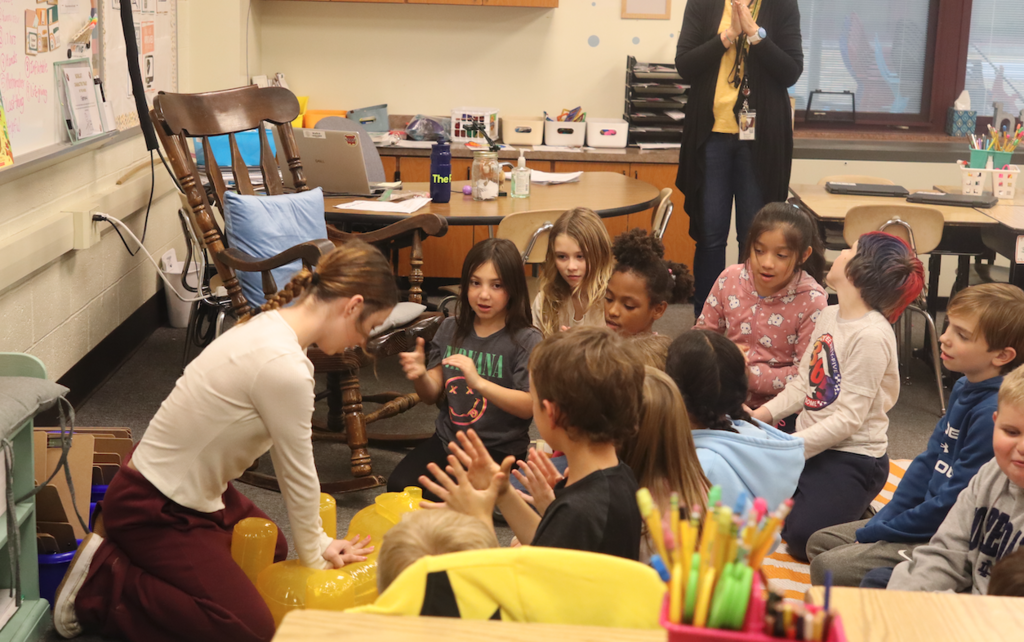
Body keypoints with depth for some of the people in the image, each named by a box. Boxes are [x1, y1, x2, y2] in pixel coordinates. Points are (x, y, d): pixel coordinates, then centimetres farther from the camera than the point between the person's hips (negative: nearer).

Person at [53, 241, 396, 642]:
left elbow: (290, 463, 6)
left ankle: (128, 550, 21)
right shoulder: (284, 368, -30)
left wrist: (319, 543, 9)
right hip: (150, 510, -10)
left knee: (271, 549, 27)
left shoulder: (271, 324, 0)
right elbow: (298, 476, -17)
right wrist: (314, 556, -1)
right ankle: (102, 582, -2)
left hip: (191, 486, 10)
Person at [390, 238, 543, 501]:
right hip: (447, 439, 5)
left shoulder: (526, 341, -10)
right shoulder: (451, 329, 6)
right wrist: (419, 376, -16)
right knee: (399, 485, -16)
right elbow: (433, 395, 8)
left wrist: (479, 382, -30)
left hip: (499, 449, -5)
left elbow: (529, 407, -17)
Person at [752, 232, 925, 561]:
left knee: (801, 536, -22)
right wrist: (760, 415, -4)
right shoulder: (829, 315, 6)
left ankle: (858, 511, 7)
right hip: (810, 443, 8)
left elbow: (848, 419, -22)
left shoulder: (871, 336, -21)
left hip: (852, 458, -8)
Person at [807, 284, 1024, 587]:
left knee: (828, 568, -19)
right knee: (820, 542, 11)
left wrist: (873, 533, -14)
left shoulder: (994, 414, -26)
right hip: (923, 514, 10)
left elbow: (954, 502, -23)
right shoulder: (964, 389, 5)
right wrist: (880, 521, 4)